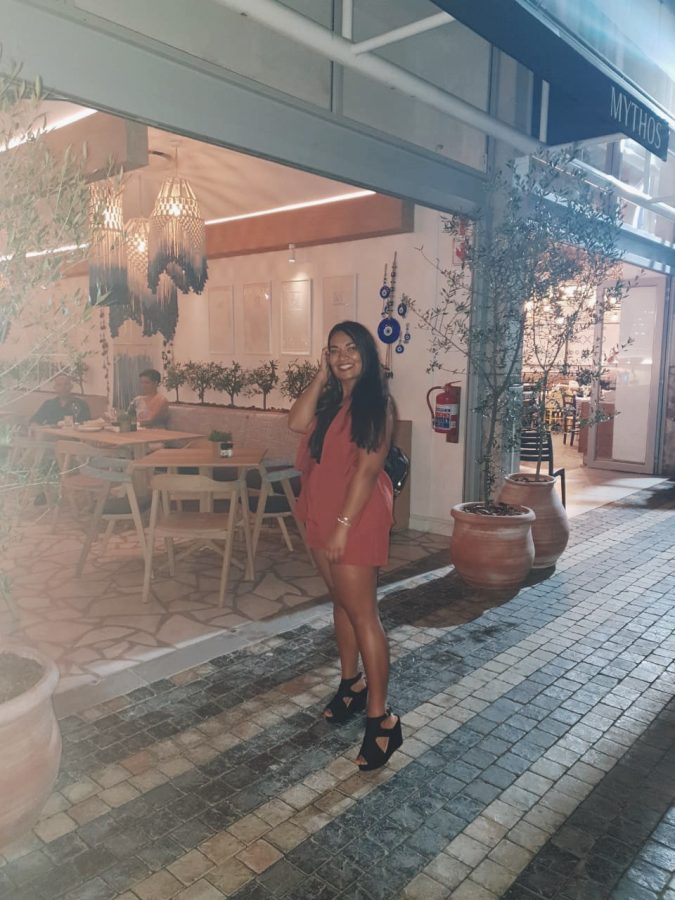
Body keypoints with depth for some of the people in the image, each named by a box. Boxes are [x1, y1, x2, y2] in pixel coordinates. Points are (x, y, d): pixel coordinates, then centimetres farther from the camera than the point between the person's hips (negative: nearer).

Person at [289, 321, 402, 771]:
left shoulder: (375, 403, -11)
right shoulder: (329, 398, 11)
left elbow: (367, 469, -17)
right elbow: (297, 422, -7)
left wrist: (344, 525, -20)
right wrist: (321, 376, -5)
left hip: (356, 517, -8)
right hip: (322, 513, 8)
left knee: (363, 612, -6)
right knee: (341, 601, 17)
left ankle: (382, 717, 3)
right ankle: (352, 684, 33)